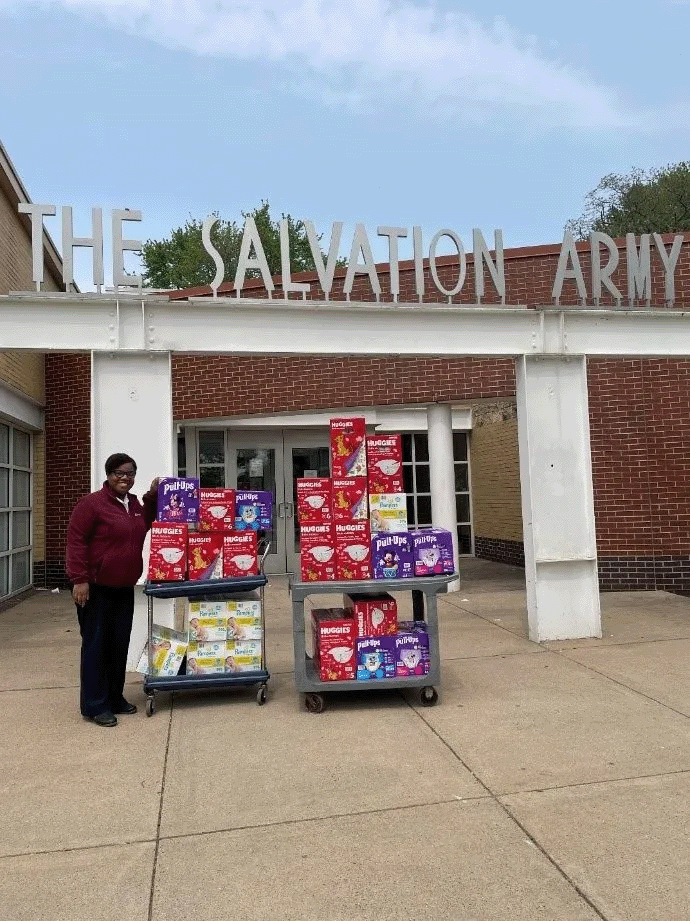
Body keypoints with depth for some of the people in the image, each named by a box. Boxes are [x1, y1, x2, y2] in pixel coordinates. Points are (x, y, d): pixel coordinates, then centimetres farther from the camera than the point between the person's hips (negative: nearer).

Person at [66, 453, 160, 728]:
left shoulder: (135, 504, 11)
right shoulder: (91, 503, -11)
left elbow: (144, 526, 25)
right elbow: (76, 541, -13)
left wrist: (152, 497, 11)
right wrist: (79, 579, -19)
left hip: (124, 588, 7)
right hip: (95, 588, -7)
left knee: (120, 644, 13)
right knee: (96, 644, 0)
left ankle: (115, 698, 26)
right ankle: (94, 706, 10)